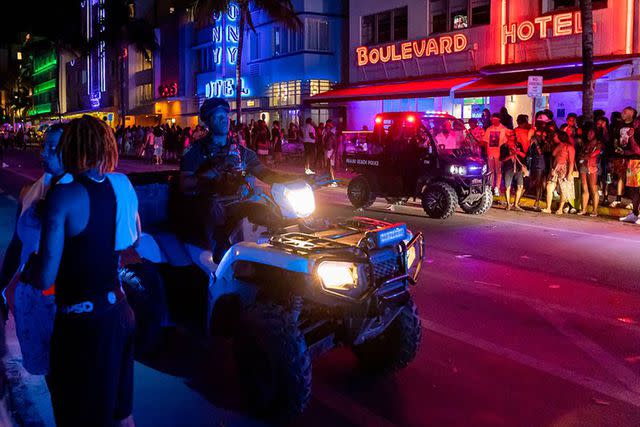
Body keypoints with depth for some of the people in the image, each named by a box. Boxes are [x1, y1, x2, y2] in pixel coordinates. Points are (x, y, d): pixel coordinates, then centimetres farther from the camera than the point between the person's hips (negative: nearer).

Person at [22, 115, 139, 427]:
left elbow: (44, 279, -19)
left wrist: (29, 267, 2)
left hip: (81, 322, -6)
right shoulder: (123, 186, -2)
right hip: (119, 313, 6)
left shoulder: (63, 195, -19)